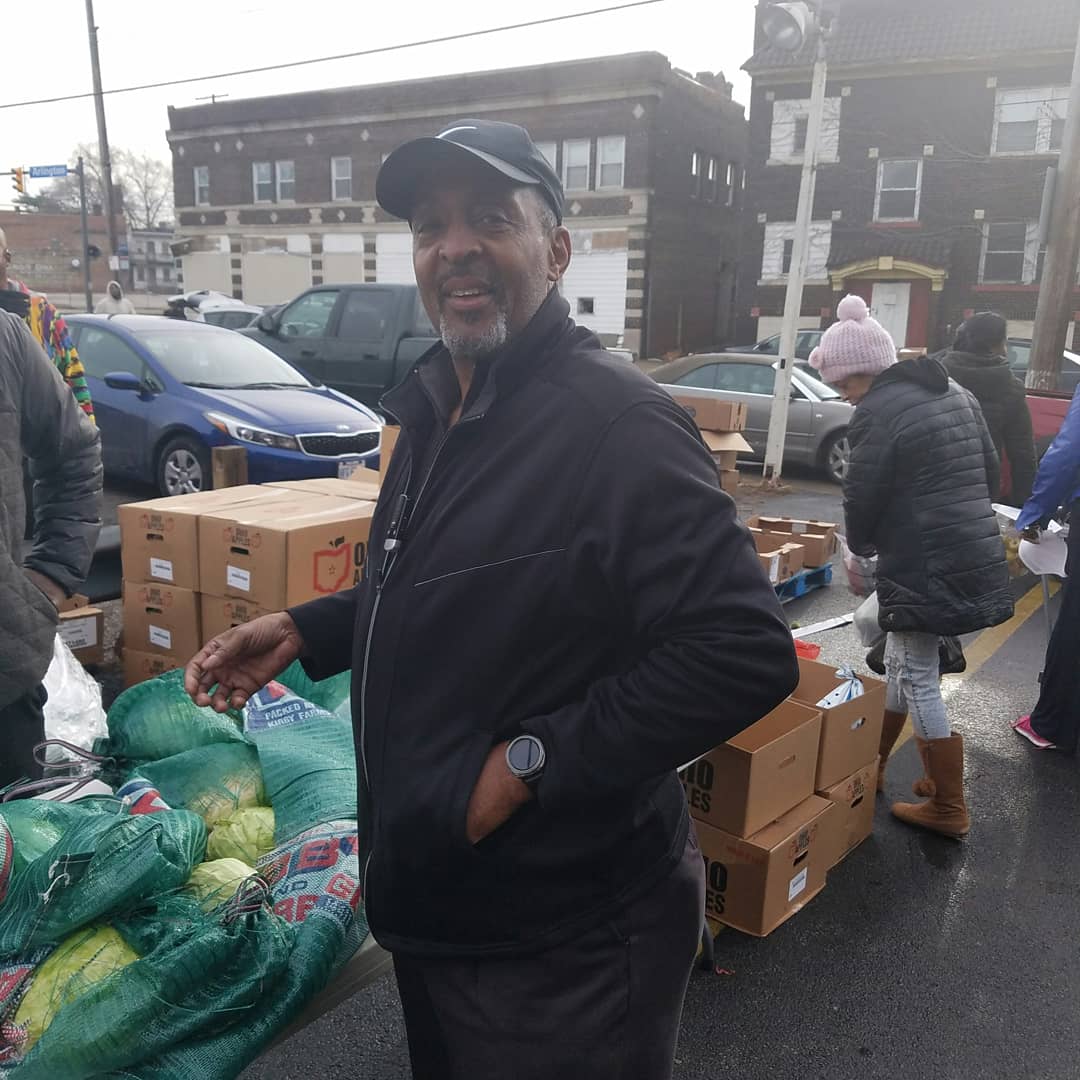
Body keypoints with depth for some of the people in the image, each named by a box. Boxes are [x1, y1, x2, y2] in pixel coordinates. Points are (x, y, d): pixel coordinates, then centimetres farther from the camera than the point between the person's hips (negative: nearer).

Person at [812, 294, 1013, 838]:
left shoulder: (878, 413, -14)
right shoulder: (956, 393, 14)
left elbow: (862, 498, -10)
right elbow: (989, 471, 19)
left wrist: (861, 545, 10)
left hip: (923, 567, -9)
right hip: (978, 557, 9)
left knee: (917, 680, 3)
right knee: (901, 663, 21)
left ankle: (948, 809, 14)